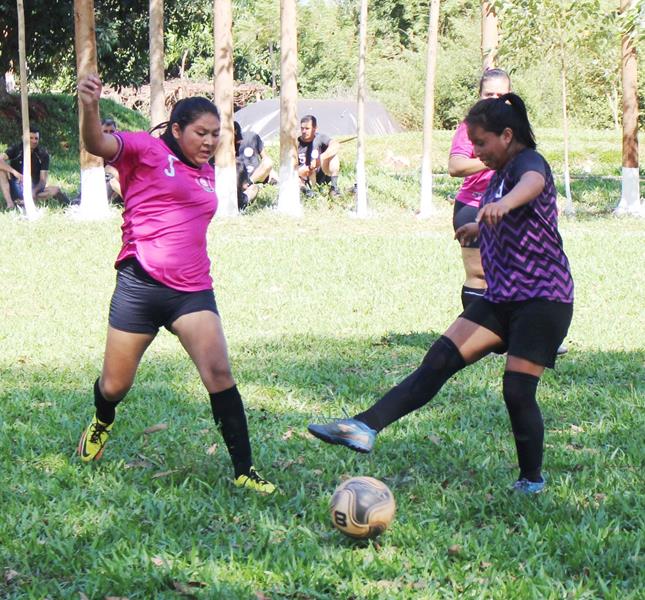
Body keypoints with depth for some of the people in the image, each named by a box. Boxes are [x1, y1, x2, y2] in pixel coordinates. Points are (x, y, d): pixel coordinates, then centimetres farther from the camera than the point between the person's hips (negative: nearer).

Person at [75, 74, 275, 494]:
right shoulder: (147, 150, -2)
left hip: (192, 290, 4)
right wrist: (90, 108, -40)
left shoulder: (205, 173, 17)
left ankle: (244, 470, -9)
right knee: (115, 386, 7)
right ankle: (102, 423, 43)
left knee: (219, 373, -12)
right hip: (140, 283, -4)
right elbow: (98, 144, -21)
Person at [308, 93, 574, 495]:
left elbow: (532, 183, -40)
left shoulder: (529, 162, -12)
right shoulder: (500, 174, 15)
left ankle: (532, 481, 11)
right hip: (501, 298, 8)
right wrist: (480, 228, 56)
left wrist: (504, 203, -62)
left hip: (543, 299, -8)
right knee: (439, 361, -7)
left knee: (518, 391, -9)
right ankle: (366, 428, -18)